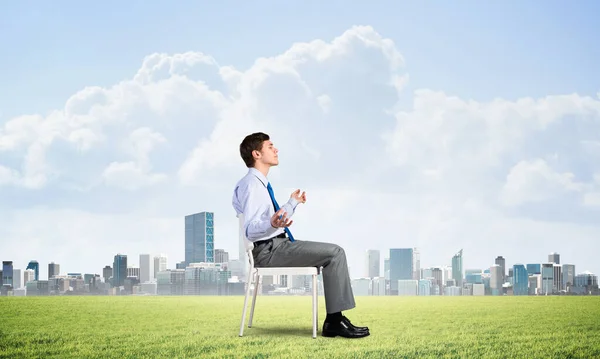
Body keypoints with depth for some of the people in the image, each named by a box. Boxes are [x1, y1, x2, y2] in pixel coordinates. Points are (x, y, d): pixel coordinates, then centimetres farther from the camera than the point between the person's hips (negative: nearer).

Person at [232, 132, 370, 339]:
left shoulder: (260, 183, 16)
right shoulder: (251, 184, -16)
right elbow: (251, 229, -24)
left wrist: (292, 203, 38)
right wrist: (272, 225, -44)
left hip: (276, 246, 10)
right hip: (269, 249, -10)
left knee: (333, 253, 9)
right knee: (335, 253, -15)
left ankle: (333, 321, 1)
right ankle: (335, 320, -13)